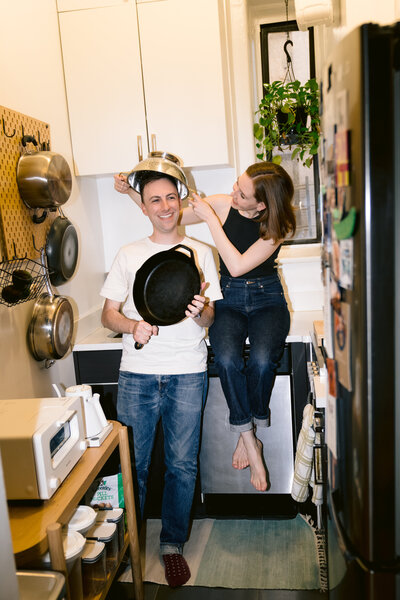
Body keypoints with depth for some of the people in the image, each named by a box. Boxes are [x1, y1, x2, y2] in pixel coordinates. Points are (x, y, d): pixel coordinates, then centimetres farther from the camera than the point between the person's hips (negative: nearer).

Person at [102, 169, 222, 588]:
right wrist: (133, 326, -14)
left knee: (182, 464, 5)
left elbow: (210, 318, 5)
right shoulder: (128, 255, 10)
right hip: (137, 371, 1)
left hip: (187, 372, 0)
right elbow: (108, 314, 7)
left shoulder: (200, 253, 8)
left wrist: (200, 312, -18)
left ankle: (172, 545, 25)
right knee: (133, 462, 6)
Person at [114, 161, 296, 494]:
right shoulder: (222, 205, -5)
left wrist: (210, 218, -20)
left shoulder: (276, 226, -12)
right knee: (227, 358, -30)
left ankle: (247, 433, -4)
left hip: (266, 300, -1)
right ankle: (251, 440, -12)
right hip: (229, 300, 2)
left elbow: (237, 265, -22)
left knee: (261, 360, -31)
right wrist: (131, 191, -5)